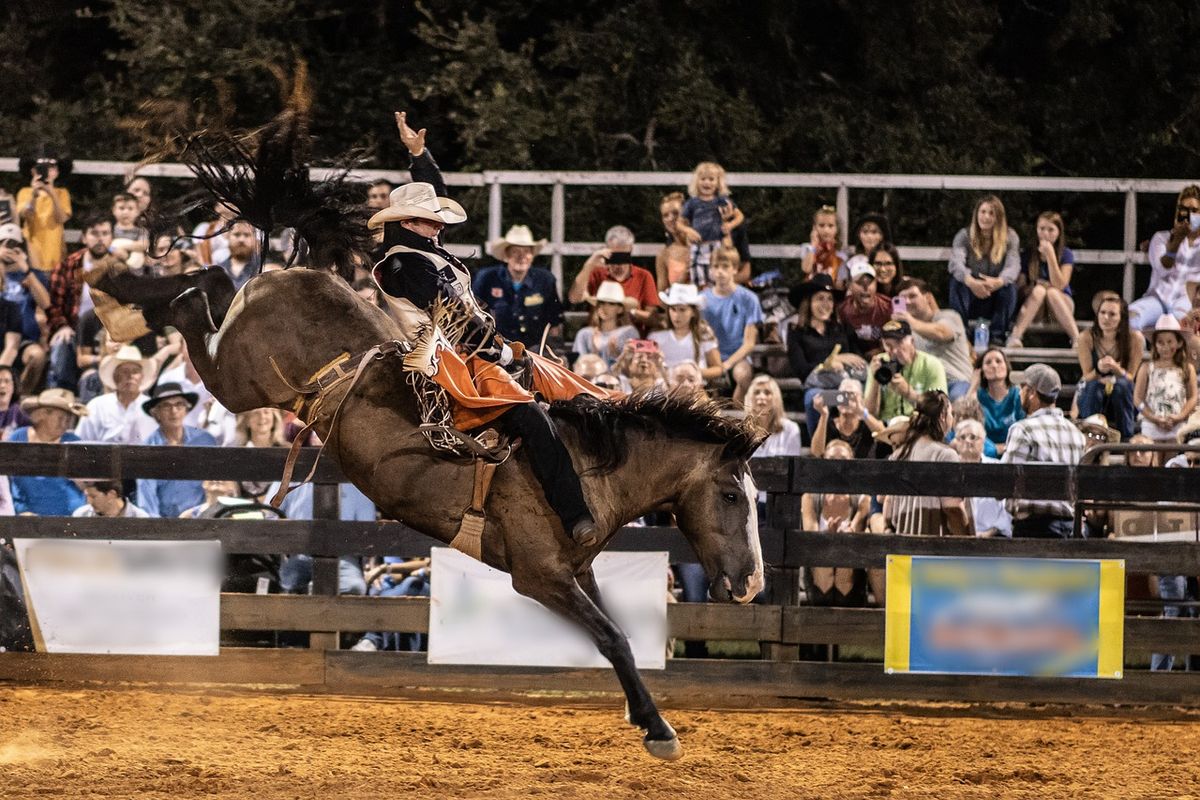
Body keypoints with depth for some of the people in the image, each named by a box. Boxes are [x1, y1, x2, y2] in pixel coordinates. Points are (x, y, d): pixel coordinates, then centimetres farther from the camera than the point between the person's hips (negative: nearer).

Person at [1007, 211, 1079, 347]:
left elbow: (1059, 285, -15)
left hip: (1061, 306, -1)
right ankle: (1015, 337, -48)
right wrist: (1034, 287, -22)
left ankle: (1076, 339, -40)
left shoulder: (1066, 254, -1)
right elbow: (1020, 288, -1)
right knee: (1039, 290, -32)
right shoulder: (1029, 254, 2)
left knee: (1052, 292, -33)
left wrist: (1050, 255, -19)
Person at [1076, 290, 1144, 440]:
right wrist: (1099, 370, -36)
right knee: (1095, 385, -34)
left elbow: (1130, 377, -11)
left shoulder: (1134, 338, -14)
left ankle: (1127, 438, -26)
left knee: (1122, 384, -34)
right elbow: (1087, 376, -11)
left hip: (1123, 399, 0)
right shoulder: (1087, 338, -13)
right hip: (1091, 396, 0)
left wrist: (1116, 368, -35)